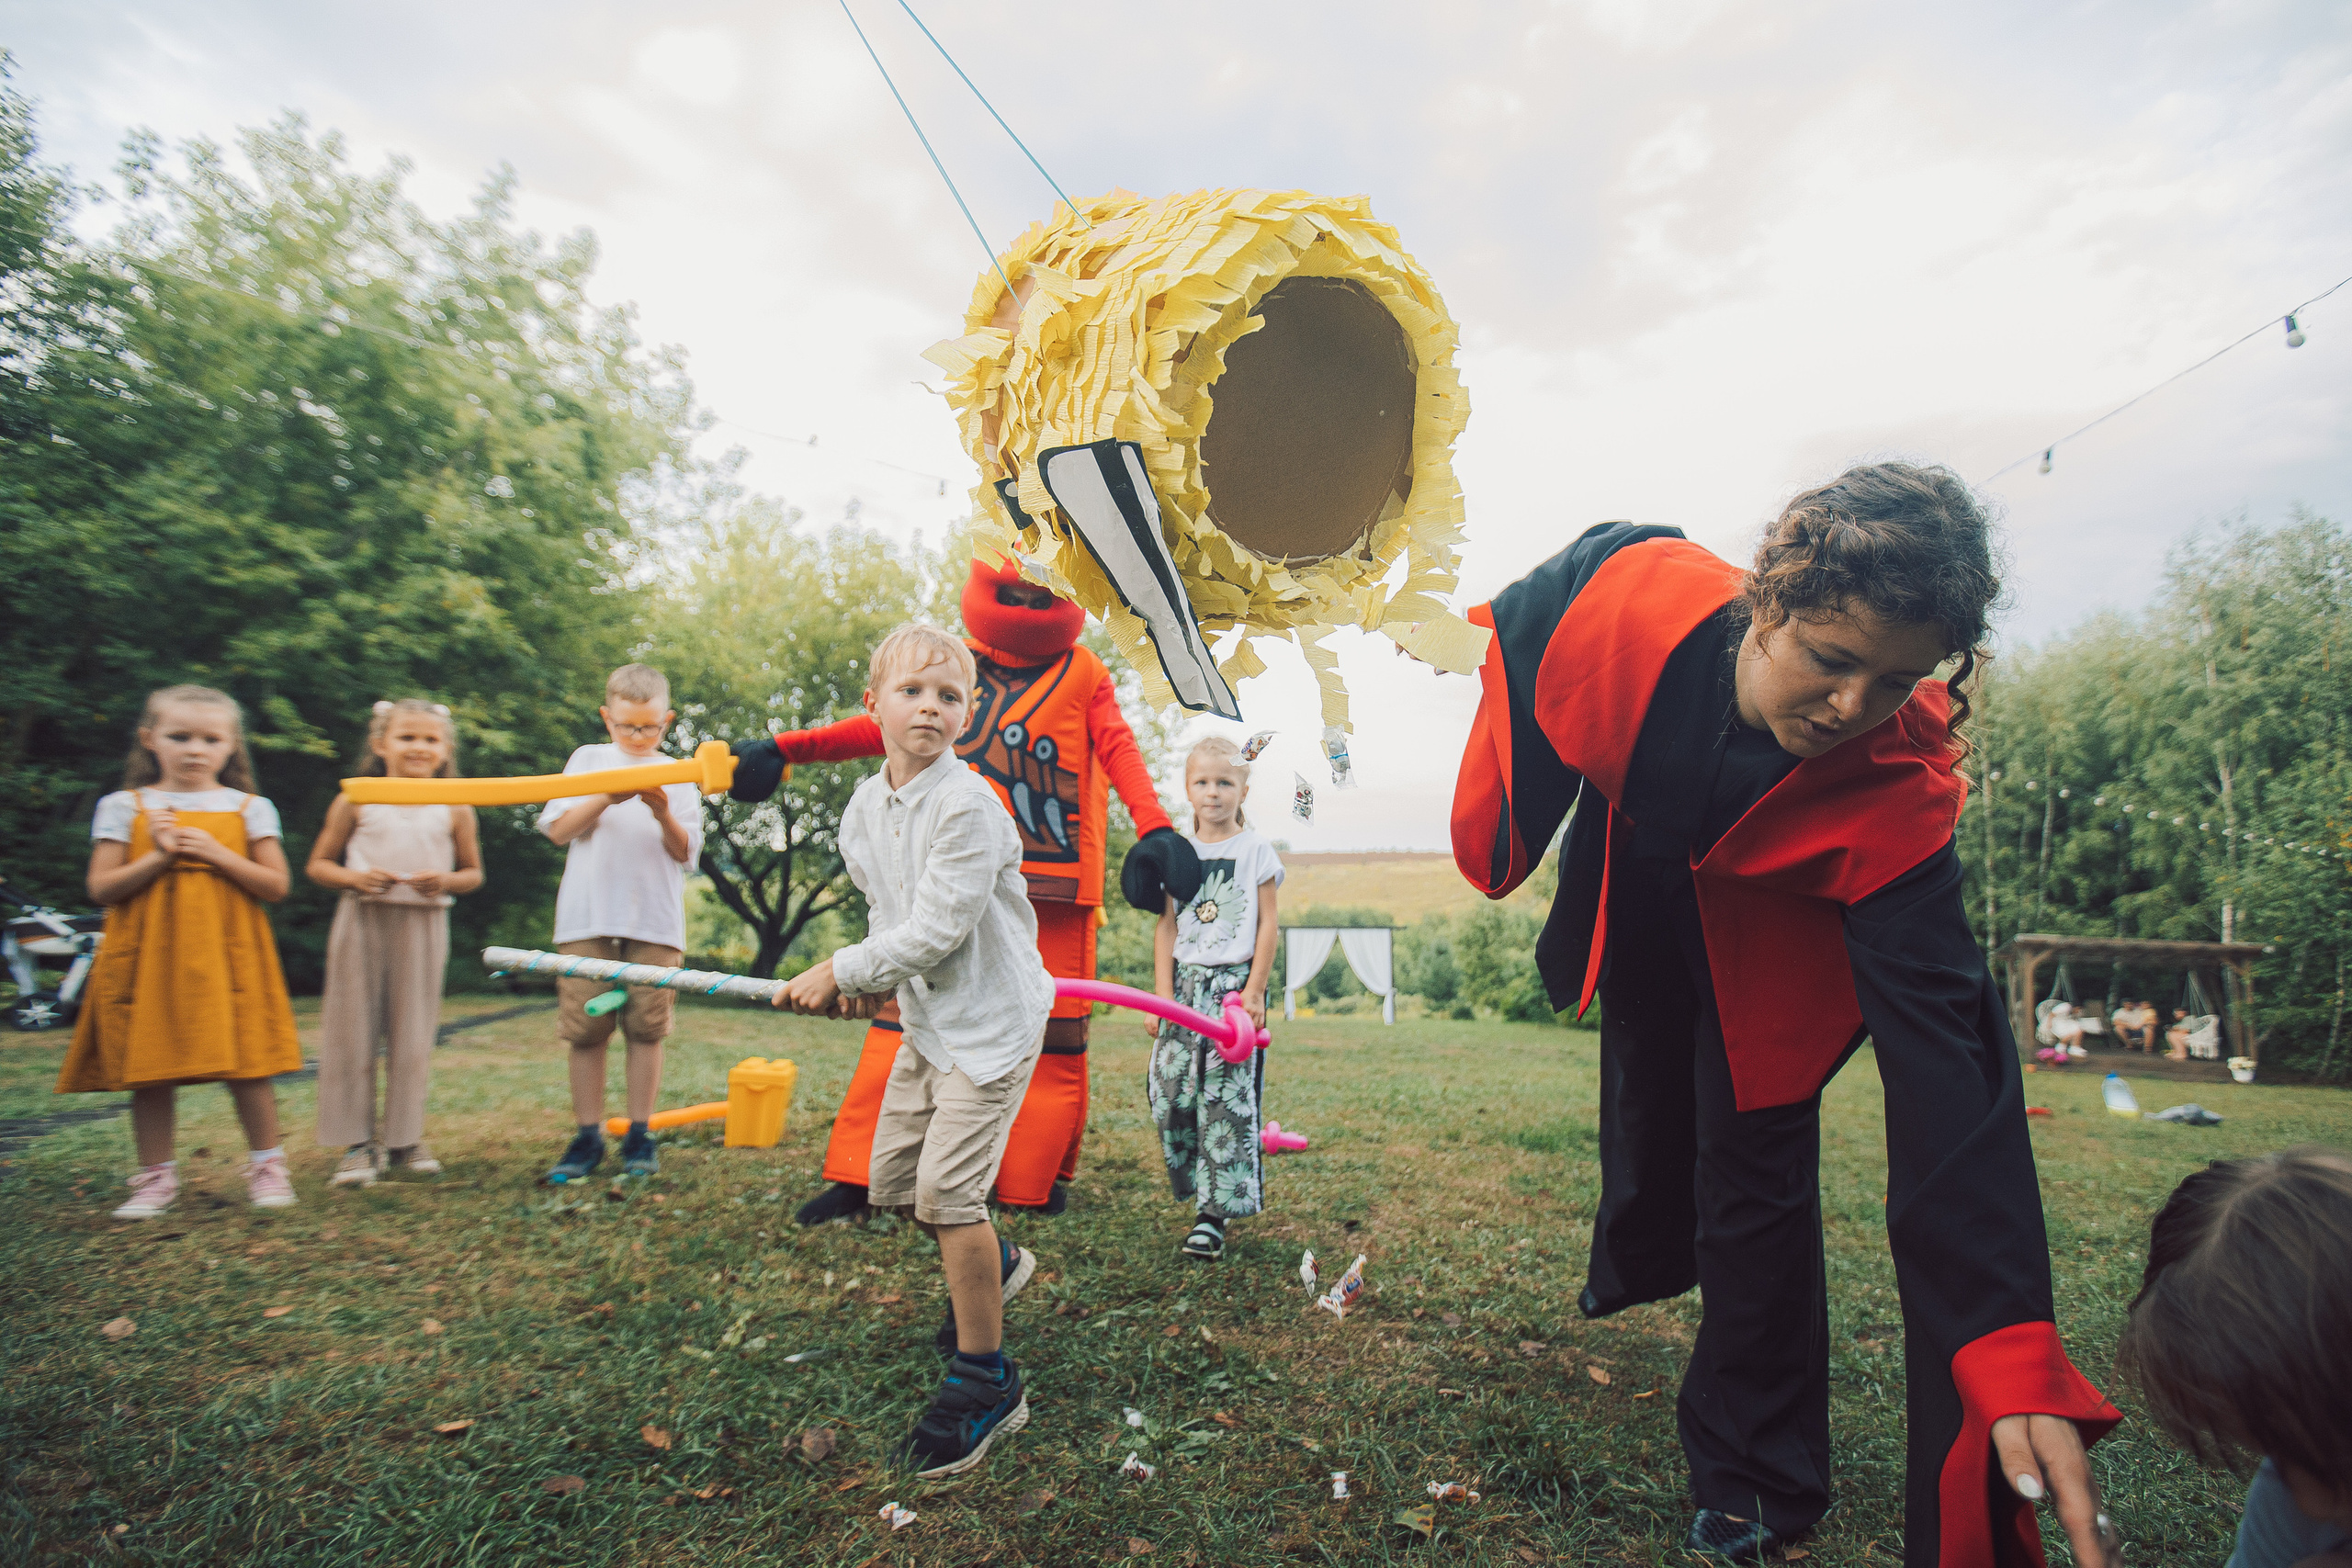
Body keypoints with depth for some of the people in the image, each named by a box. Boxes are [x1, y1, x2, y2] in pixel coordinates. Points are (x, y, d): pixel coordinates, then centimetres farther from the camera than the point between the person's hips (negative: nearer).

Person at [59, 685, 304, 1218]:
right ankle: (156, 1176, 20)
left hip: (227, 960, -1)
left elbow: (276, 885, -1)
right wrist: (159, 857, -13)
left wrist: (216, 854, -11)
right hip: (148, 959, 1)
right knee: (149, 1071, 5)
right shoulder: (123, 808, 5)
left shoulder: (250, 809, 5)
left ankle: (267, 1165, 12)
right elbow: (102, 888, 0)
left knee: (247, 1065, -2)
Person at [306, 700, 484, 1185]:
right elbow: (317, 864, 6)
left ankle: (403, 1138, 17)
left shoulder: (455, 809, 3)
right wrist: (355, 878, -13)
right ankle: (357, 1142, 12)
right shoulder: (356, 801, 2)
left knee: (413, 1034, 5)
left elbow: (473, 872, 10)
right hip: (362, 922, 0)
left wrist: (446, 881, -11)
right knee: (353, 1030, 2)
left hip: (423, 925, 1)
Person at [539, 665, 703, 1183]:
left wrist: (664, 814, -15)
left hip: (656, 924, 0)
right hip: (588, 920, 0)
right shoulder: (589, 760, 13)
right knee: (585, 1028, 0)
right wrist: (606, 797, -12)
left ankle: (639, 1135, 10)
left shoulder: (678, 776, 12)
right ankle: (588, 1136, 10)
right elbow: (558, 829, 3)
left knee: (646, 1028, 1)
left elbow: (685, 853, 4)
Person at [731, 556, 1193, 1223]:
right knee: (910, 1009, -3)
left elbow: (1119, 749, -2)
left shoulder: (1083, 673, 11)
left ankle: (1039, 1176, 16)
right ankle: (860, 1173, 4)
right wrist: (783, 748, 11)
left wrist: (1153, 828, -19)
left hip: (1054, 873, -1)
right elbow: (885, 726, 18)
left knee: (1050, 1021, 1)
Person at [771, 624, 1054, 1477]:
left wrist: (839, 972, -13)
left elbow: (937, 930, -23)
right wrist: (876, 982, 2)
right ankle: (994, 1264, 43)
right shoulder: (863, 809, 5)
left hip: (991, 1016, -8)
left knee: (946, 1189, -11)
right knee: (890, 1179, 14)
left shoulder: (968, 806, -21)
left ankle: (986, 1381, 8)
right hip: (926, 1018, 8)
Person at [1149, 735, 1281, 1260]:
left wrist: (1254, 991, -7)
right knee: (1169, 1090, -1)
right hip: (1185, 983, 3)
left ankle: (1216, 1211, 2)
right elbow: (1166, 927, 7)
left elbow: (1268, 925, -1)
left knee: (1227, 1098, -5)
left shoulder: (1255, 851, 0)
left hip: (1235, 983, -3)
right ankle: (1197, 1186, 20)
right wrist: (1163, 995, 1)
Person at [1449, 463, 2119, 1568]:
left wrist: (2014, 1355, -46)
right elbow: (1525, 623, -14)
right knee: (1646, 1093, 21)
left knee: (1753, 1165, -3)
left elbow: (1944, 1059, -42)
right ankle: (1639, 1258, 57)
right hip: (1634, 891, 3)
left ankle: (1756, 1469, 21)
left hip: (1764, 945, -2)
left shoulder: (1894, 800, -38)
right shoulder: (1633, 591, -39)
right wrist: (1502, 824, -9)